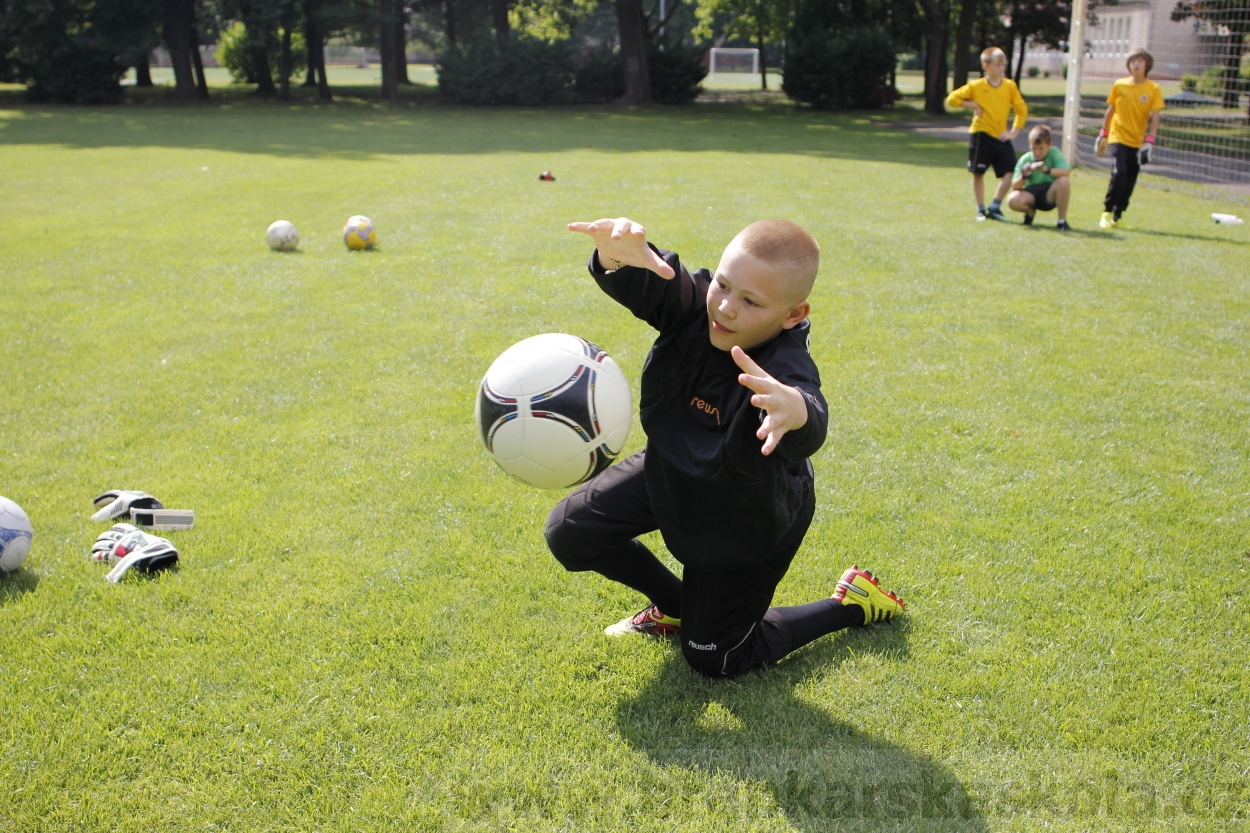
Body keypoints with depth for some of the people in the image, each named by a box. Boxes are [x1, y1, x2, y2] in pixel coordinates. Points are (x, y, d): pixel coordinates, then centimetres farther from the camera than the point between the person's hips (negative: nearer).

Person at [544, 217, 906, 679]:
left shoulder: (787, 371, -41)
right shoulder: (692, 302, -26)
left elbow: (810, 431, -62)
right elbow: (634, 282, -42)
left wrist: (794, 411, -88)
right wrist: (619, 254, -67)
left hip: (747, 517, -5)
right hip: (671, 469, 5)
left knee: (713, 659, 4)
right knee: (569, 534, 1)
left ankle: (853, 605, 23)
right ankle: (675, 605, 27)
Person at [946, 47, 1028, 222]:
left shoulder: (1010, 86, 3)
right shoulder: (976, 86, -1)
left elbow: (1022, 109, 8)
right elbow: (952, 99, 2)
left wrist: (1014, 132, 1)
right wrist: (972, 105, -8)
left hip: (1001, 136, 2)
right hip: (980, 135, -2)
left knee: (1010, 172, -8)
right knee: (978, 173, 3)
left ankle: (995, 207, 4)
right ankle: (981, 210, 15)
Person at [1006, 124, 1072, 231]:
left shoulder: (1054, 152, -8)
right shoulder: (1025, 160, -6)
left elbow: (1066, 171, -23)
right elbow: (1015, 186, -9)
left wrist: (1047, 170, -37)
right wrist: (1023, 177, -30)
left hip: (1050, 195, -1)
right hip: (1031, 194, 1)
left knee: (1064, 180, -31)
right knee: (1012, 200, -30)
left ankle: (1062, 221, -16)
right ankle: (1030, 211, 10)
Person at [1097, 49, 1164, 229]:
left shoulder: (1154, 89, -1)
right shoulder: (1119, 85, 1)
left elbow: (1155, 117, -4)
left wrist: (1149, 141, -13)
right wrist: (1103, 135, 10)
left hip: (1137, 142, 2)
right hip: (1118, 138, -2)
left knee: (1130, 180, 3)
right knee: (1119, 173, -18)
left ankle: (1117, 216, 14)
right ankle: (1107, 212, -4)